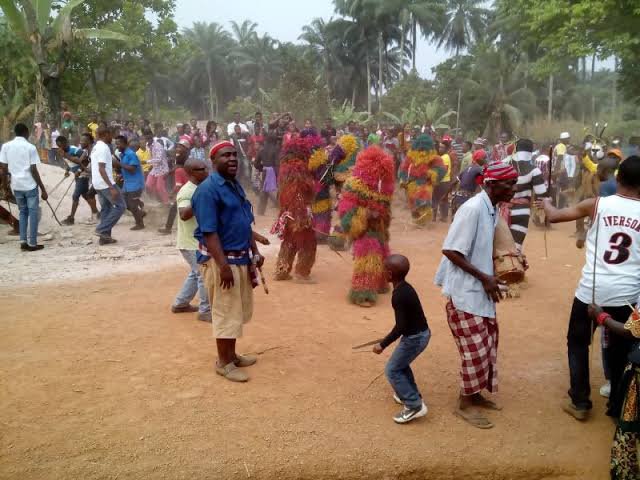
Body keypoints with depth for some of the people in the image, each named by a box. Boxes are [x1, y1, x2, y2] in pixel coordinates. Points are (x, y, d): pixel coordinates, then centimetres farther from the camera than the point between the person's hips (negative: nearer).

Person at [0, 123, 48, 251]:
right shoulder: (30, 147, -7)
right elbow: (33, 170, -11)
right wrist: (43, 189, -7)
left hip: (16, 185, 4)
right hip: (30, 185, -4)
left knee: (23, 212, 17)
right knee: (33, 213, 4)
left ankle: (23, 241, 11)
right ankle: (32, 243, 3)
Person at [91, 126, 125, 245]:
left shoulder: (95, 147, 15)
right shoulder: (104, 148, -16)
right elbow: (101, 169, -23)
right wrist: (111, 187, -26)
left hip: (97, 183, 10)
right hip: (105, 183, -10)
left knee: (106, 209, 13)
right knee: (120, 206, -4)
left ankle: (104, 237, 13)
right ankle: (102, 229, -6)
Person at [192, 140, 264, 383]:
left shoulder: (235, 185, 12)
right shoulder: (208, 189, -17)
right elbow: (209, 232, -22)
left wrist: (254, 252, 15)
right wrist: (223, 265, -26)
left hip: (241, 257, 9)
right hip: (221, 259, -9)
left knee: (239, 310, 18)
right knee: (225, 312, 1)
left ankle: (232, 355, 33)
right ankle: (224, 362, 16)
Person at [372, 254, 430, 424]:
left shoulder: (398, 295, -26)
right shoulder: (406, 288, 3)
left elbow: (400, 326, -26)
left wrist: (383, 344, -17)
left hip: (414, 337, -10)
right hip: (421, 333, 10)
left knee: (392, 370, 0)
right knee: (401, 364, 27)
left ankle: (415, 405, 1)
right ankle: (411, 395, 38)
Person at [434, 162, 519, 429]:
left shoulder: (492, 209, 6)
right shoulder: (473, 209, -22)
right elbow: (450, 251, -24)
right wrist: (484, 277, -20)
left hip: (481, 290, 9)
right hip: (465, 291, -9)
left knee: (487, 345, 17)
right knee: (475, 349, 0)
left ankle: (475, 395, 33)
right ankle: (464, 403, 17)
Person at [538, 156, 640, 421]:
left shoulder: (597, 204, -5)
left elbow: (554, 216, 4)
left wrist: (546, 203, 24)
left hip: (590, 290, -1)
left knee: (578, 343, 19)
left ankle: (580, 403, 21)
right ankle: (617, 407, 29)